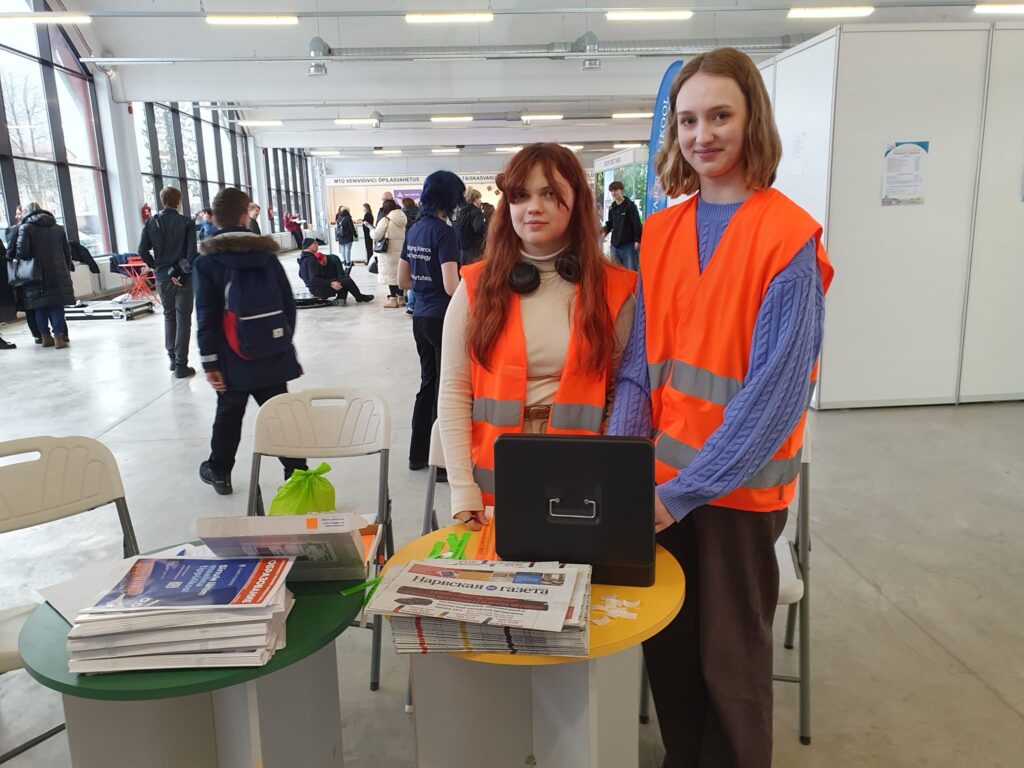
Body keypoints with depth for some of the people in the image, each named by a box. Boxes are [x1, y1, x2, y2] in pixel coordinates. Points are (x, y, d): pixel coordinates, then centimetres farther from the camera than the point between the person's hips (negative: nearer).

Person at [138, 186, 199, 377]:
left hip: (162, 278, 4)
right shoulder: (186, 222, -9)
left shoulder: (151, 223, 1)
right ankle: (181, 365, 3)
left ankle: (172, 358, 24)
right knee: (183, 320, 3)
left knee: (169, 316, 20)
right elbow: (192, 252, -16)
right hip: (183, 278, -4)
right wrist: (188, 271, -3)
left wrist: (157, 267, 9)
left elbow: (143, 251, -2)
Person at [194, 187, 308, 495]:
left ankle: (219, 472, 30)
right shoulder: (267, 254, 2)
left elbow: (206, 317, -9)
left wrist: (209, 361, -5)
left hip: (233, 360, -2)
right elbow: (288, 304, 6)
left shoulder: (206, 261, -6)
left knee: (229, 414, 15)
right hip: (273, 355, 2)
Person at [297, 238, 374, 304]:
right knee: (347, 280, -10)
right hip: (320, 290, -11)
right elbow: (314, 279, -27)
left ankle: (341, 299, 5)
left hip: (314, 290, 11)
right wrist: (330, 284, -27)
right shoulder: (310, 260, -20)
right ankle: (360, 297, 13)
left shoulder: (304, 258, 11)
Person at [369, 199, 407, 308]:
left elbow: (376, 236, -10)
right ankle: (401, 297, 19)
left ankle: (393, 299, 4)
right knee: (400, 273, 13)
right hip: (401, 251, 6)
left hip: (389, 252, -6)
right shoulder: (402, 220, 5)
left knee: (390, 274, 1)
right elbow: (404, 235, 10)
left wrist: (372, 230, 12)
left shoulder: (385, 220, -12)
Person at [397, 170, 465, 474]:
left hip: (420, 317, 8)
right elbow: (451, 286, -22)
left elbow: (403, 281, 13)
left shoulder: (414, 230, 8)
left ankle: (418, 453, 27)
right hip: (443, 318, -8)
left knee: (428, 383, 18)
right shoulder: (444, 232, -15)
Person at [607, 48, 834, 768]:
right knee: (666, 644, 18)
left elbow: (776, 389, -16)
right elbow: (638, 366, 4)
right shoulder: (660, 232, 5)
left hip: (738, 485, -4)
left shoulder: (789, 235, -11)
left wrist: (686, 489, -20)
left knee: (731, 660, 11)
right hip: (661, 481, 5)